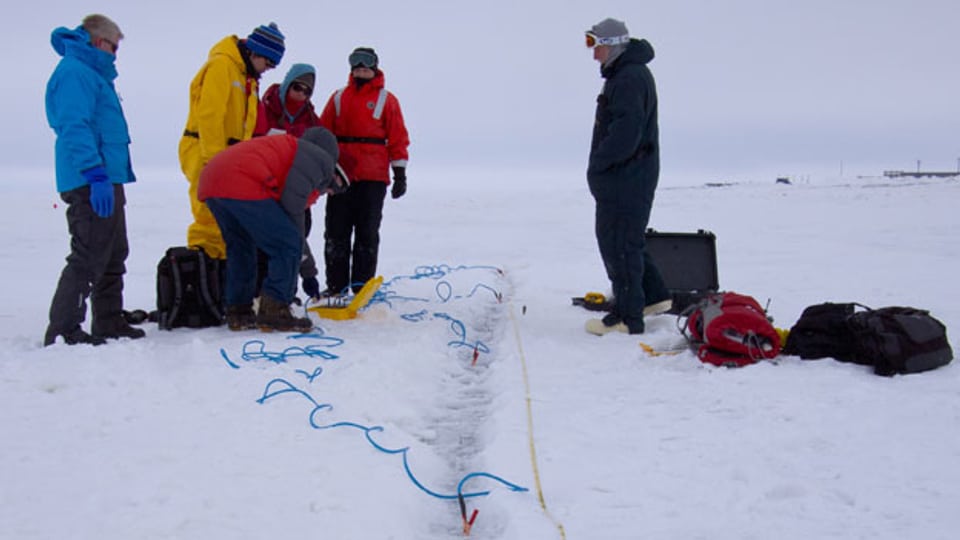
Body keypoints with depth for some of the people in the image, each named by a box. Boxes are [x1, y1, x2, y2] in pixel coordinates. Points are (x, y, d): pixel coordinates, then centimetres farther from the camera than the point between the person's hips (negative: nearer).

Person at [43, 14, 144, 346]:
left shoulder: (91, 74, 23)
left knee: (113, 256, 16)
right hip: (91, 185, -11)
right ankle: (62, 330, -6)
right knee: (88, 258, -11)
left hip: (107, 182, 11)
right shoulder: (74, 73, -9)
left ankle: (109, 324, 24)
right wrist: (95, 174, -27)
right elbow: (74, 129, -20)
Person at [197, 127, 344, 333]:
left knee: (240, 247, 23)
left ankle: (238, 312, 24)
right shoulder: (319, 158, 10)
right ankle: (274, 312, -1)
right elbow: (292, 206, -5)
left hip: (209, 180, 10)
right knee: (288, 245, -2)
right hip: (242, 185, -10)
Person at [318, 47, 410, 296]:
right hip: (340, 175, 3)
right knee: (335, 232, 4)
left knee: (367, 233, 1)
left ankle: (362, 287, 7)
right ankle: (335, 286, 12)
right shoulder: (338, 97, 13)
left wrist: (400, 173, -2)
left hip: (373, 177, -3)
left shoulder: (386, 100, 6)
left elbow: (398, 139, 4)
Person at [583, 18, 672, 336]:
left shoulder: (630, 78, -17)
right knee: (626, 240, 20)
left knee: (619, 244, -6)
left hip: (626, 178, -11)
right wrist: (600, 166, 14)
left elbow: (626, 132, -26)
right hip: (623, 177, 11)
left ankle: (628, 317, 1)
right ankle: (654, 296, 29)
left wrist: (598, 163, -17)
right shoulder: (624, 75, 18)